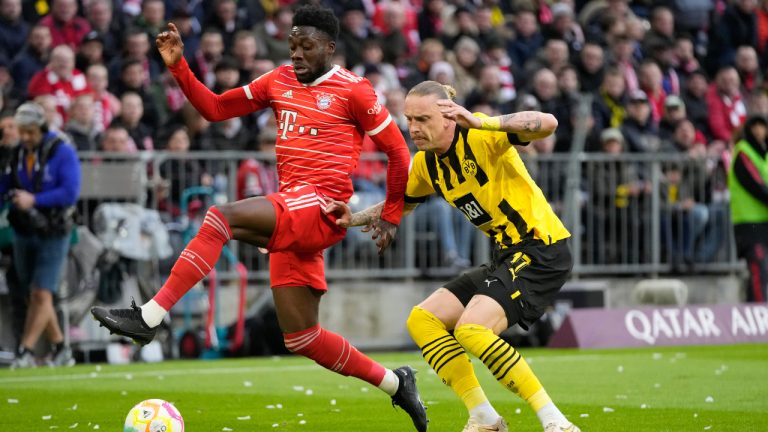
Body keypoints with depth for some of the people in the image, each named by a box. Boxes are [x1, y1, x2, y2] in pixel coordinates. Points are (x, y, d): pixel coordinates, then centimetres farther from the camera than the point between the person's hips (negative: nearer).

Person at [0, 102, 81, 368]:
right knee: (34, 296, 8)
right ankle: (60, 350, 20)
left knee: (41, 294, -10)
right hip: (24, 233, 6)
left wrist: (34, 200, -24)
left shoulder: (62, 152, -12)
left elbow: (70, 193, -19)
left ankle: (25, 352, -9)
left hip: (53, 234, -6)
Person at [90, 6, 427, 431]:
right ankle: (395, 383, 22)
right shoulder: (279, 81, 17)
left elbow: (398, 151, 3)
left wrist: (392, 215, 5)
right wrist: (178, 66, 6)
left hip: (321, 208, -8)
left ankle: (149, 316, -33)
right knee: (301, 338, 7)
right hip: (292, 216, 8)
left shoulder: (352, 91, -1)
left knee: (221, 218, -28)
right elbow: (216, 108, 18)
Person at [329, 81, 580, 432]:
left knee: (471, 328, -25)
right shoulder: (426, 164, 6)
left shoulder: (481, 138, -18)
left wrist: (480, 122, -43)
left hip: (542, 249, -9)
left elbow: (547, 124, -33)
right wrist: (352, 219, 5)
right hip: (508, 255, 9)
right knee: (423, 321, 4)